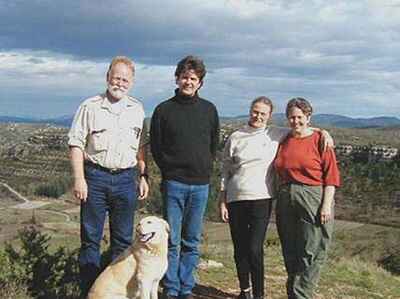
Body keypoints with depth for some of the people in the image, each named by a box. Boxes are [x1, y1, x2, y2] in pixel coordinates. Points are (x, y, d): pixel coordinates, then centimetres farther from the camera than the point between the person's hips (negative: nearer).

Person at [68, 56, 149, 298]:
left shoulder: (137, 109, 10)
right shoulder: (91, 106, 0)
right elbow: (76, 143, -2)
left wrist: (143, 176, 11)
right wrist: (79, 179, -9)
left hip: (126, 179, 3)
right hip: (95, 177, -3)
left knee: (123, 241, 8)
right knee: (91, 239, 3)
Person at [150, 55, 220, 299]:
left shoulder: (209, 110, 8)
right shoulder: (164, 109, 3)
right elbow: (156, 146, 7)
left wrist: (204, 168, 10)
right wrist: (170, 169, 4)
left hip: (200, 184, 2)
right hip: (173, 183, -2)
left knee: (192, 242, 8)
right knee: (172, 240, 0)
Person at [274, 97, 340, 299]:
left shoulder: (319, 141, -4)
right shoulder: (284, 142, 11)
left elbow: (331, 176, -7)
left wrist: (327, 204, -13)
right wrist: (279, 199, 8)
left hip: (313, 201, -5)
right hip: (286, 201, 5)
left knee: (310, 254, 0)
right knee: (290, 254, 11)